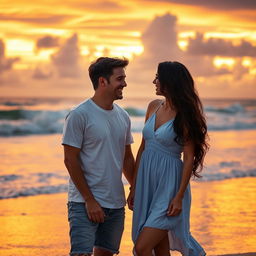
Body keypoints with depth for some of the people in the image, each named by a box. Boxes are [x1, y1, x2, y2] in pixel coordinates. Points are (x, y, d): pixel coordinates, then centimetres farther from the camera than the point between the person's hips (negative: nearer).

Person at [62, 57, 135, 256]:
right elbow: (70, 161, -11)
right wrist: (89, 200, -14)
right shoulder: (79, 115, -10)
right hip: (85, 203, -6)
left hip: (116, 203, 6)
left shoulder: (123, 116, 10)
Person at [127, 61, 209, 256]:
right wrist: (134, 187, 12)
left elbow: (189, 158, -13)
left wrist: (179, 196, -18)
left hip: (169, 185, -7)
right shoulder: (154, 107, 8)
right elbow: (143, 148, 12)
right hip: (147, 181, 7)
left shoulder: (184, 115, -12)